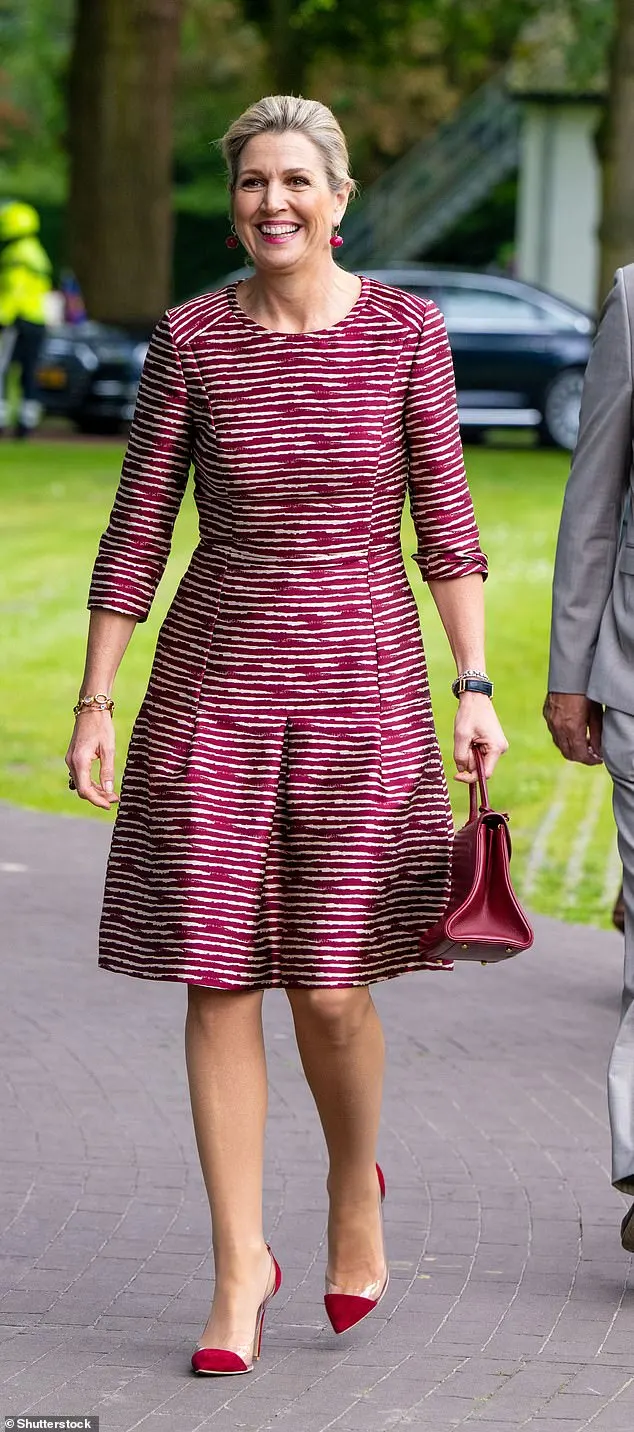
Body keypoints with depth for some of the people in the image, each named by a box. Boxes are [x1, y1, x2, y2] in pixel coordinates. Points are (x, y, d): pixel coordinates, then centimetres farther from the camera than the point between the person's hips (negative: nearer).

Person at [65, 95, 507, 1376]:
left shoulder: (404, 331, -2)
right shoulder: (190, 339, -1)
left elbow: (445, 517, 1)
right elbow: (139, 527, 2)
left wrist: (474, 685, -5)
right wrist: (95, 703, -1)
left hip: (361, 687, -1)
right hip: (214, 687, 1)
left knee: (329, 987, -1)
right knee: (217, 980, 0)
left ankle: (355, 1188, 29)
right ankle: (240, 1264, 10)